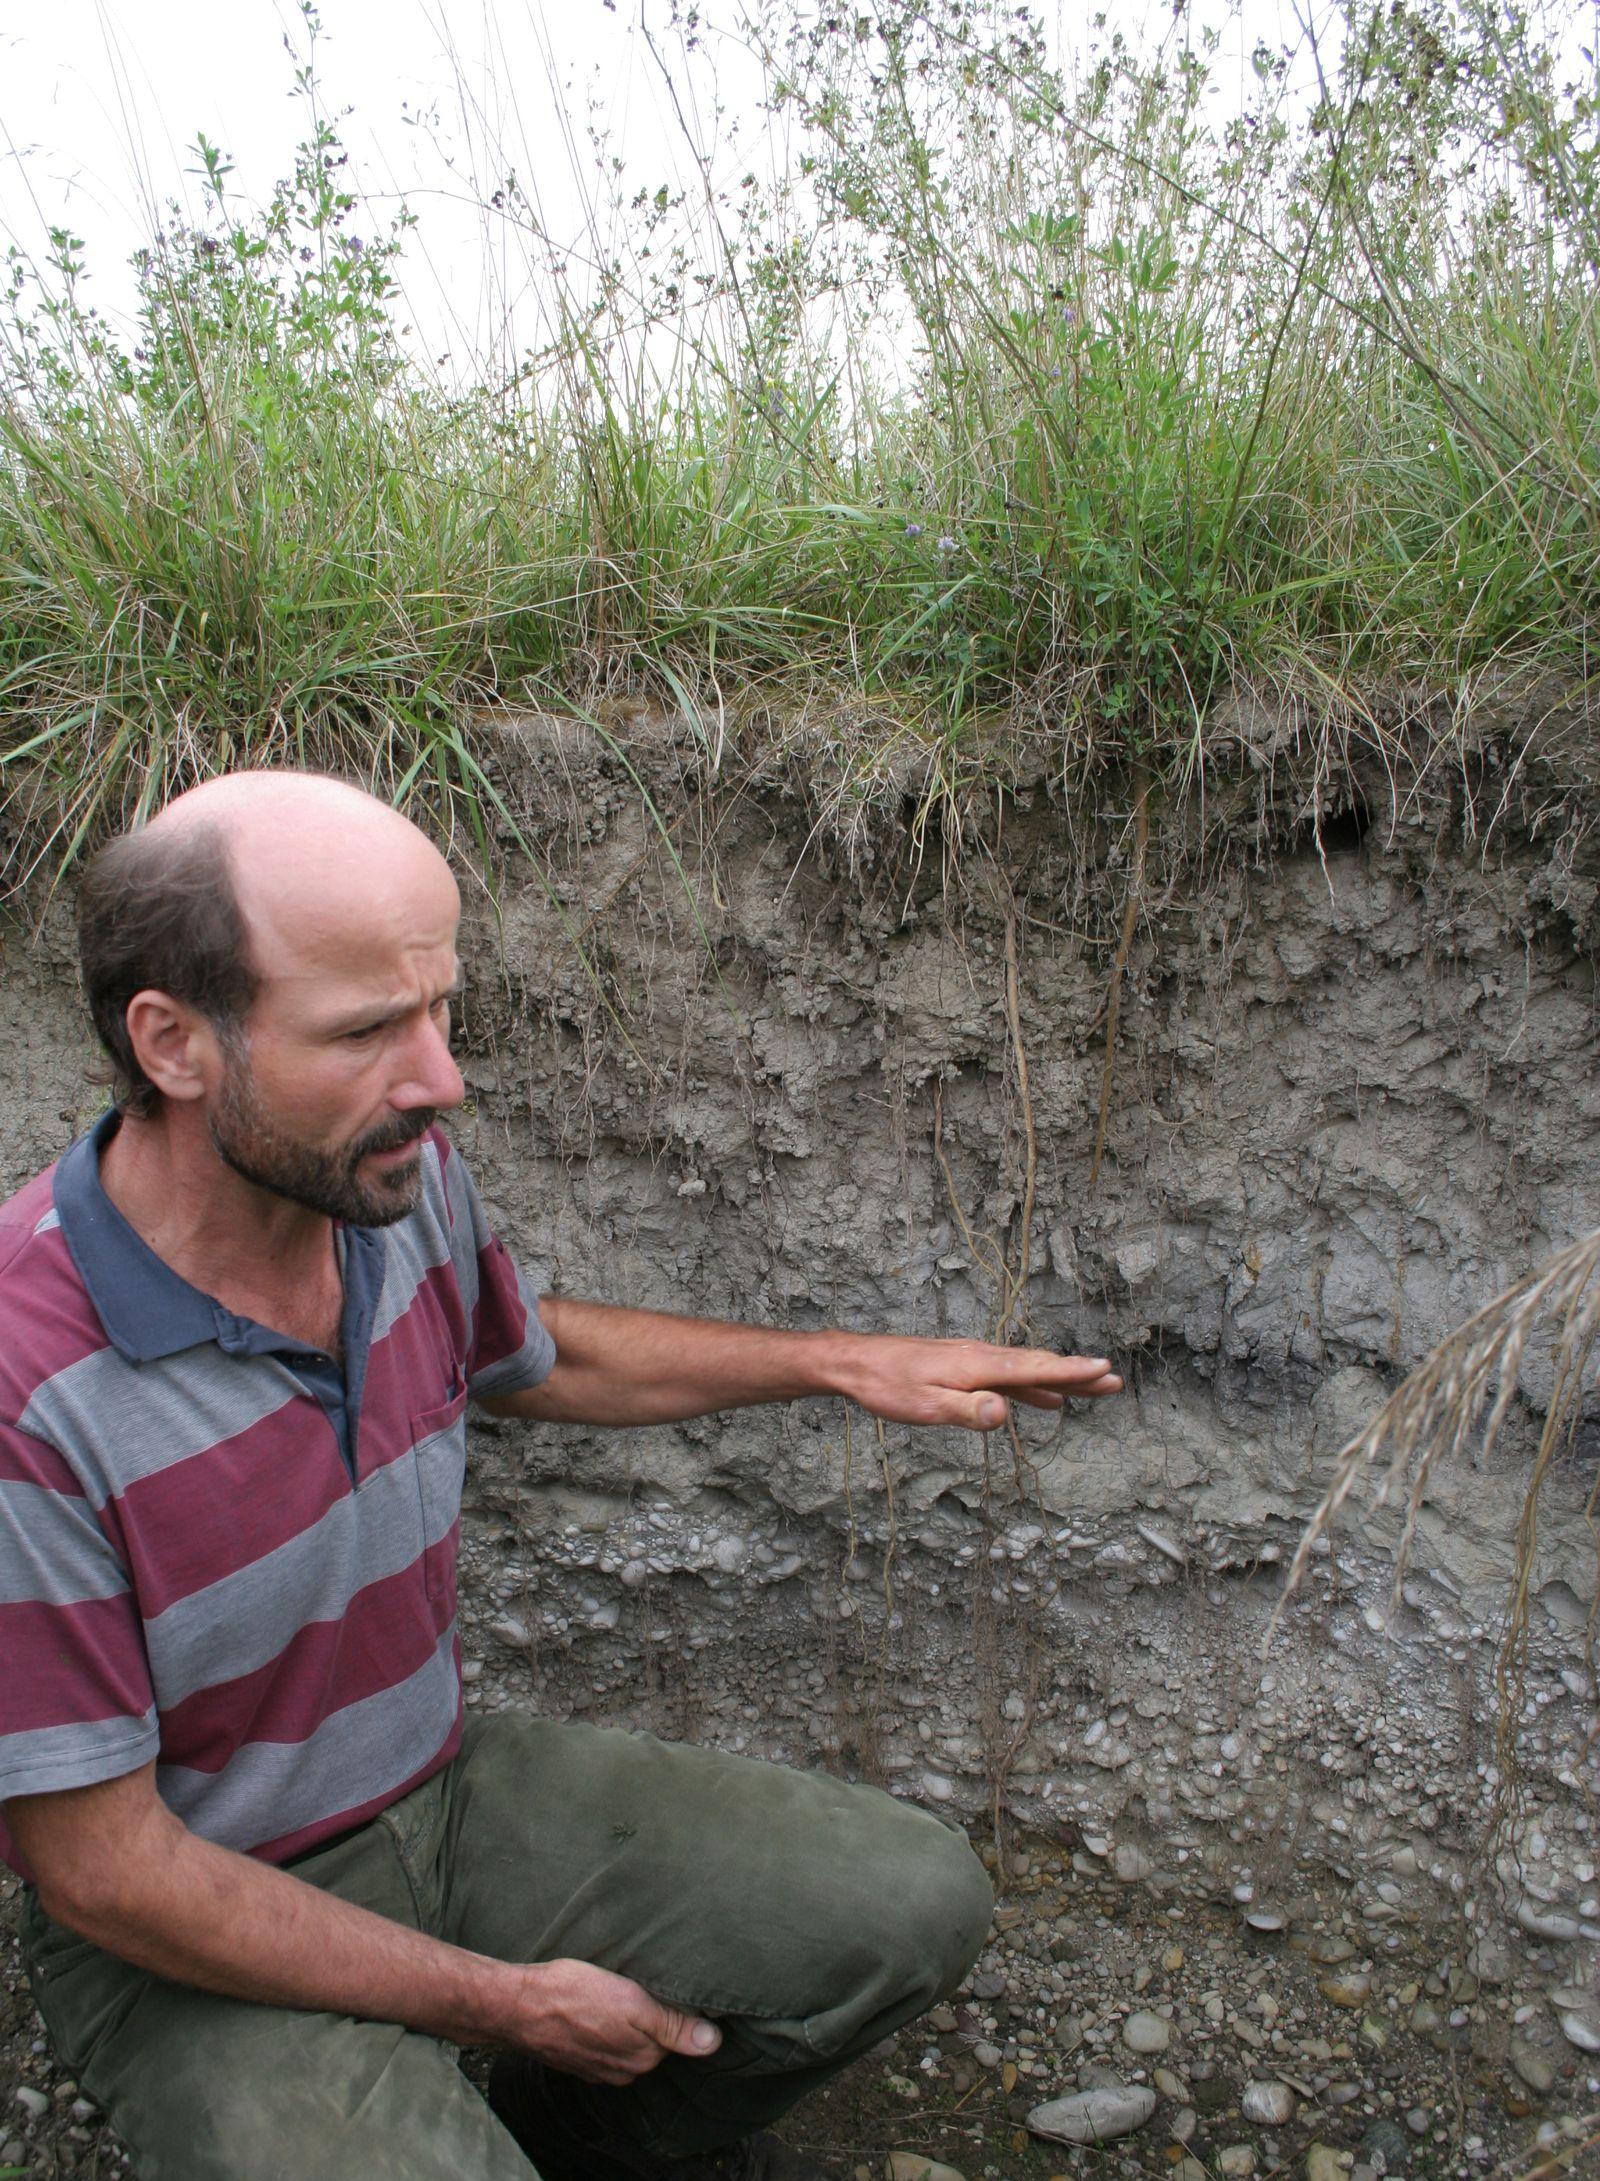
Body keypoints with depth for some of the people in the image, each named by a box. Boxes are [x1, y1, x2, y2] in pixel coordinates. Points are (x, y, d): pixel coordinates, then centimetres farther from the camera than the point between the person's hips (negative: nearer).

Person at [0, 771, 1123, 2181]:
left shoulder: (405, 1178, -12)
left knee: (915, 1905, 1)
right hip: (207, 1945, -5)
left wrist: (846, 1363, 7)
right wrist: (506, 2000, -14)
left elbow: (531, 1356, 12)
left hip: (449, 1787, 6)